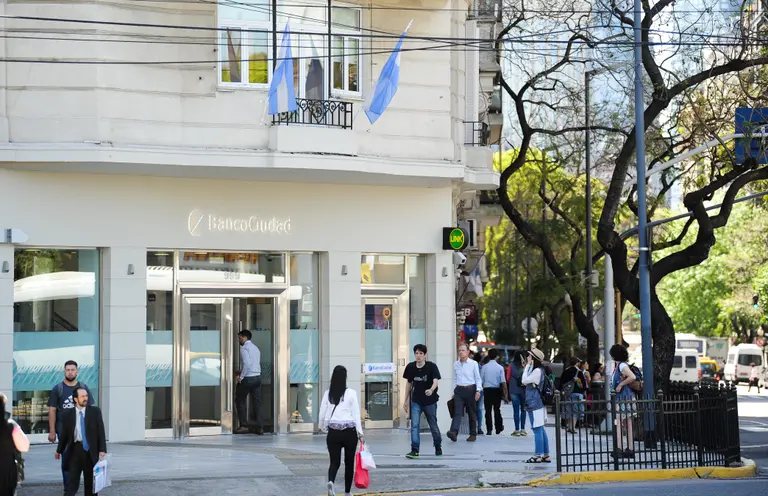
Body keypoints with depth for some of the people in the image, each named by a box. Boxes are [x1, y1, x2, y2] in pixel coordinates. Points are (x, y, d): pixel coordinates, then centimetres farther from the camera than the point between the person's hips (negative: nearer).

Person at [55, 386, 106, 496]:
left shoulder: (95, 411, 1)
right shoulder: (68, 414, 2)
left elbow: (101, 431, -1)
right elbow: (64, 434, 10)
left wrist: (102, 450, -9)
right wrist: (59, 450, 16)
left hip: (91, 451, 1)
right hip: (75, 449, 0)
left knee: (90, 481, 10)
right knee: (73, 480, -6)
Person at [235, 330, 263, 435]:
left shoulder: (244, 348, -9)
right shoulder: (255, 348, 16)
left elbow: (247, 363, -21)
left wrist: (241, 377, -15)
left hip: (248, 378, -7)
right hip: (257, 377, 7)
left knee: (240, 401, 7)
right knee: (257, 402, 6)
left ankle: (244, 426, 5)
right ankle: (259, 427, 3)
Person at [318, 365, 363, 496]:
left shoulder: (328, 394, 0)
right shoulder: (351, 393, -7)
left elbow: (322, 413, 6)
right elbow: (356, 414, -6)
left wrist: (321, 427, 26)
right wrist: (360, 433, -3)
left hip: (333, 432, 2)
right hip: (349, 431, -2)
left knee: (335, 462, 6)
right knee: (349, 462, 13)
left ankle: (331, 481, -24)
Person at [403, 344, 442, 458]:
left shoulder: (431, 367, -12)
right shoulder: (410, 367, -1)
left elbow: (436, 381, -26)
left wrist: (431, 390, -48)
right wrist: (406, 401, 13)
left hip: (430, 401, -2)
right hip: (416, 401, 2)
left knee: (433, 425, 11)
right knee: (414, 425, -10)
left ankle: (438, 447, 33)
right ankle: (414, 450, -11)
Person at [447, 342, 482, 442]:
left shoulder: (473, 363, -2)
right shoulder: (456, 364, 9)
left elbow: (478, 378, -1)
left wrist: (478, 391, -11)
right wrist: (454, 391, 13)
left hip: (470, 389, -2)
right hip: (459, 390, 2)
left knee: (472, 413, 7)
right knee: (457, 412, -13)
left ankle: (473, 435, 17)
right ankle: (454, 432, -28)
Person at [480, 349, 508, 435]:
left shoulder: (484, 367, -2)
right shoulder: (500, 367, -5)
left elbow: (481, 380, 0)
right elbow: (503, 382, -7)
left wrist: (482, 389, 14)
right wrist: (505, 394, -2)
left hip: (487, 390, 0)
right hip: (497, 390, 0)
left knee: (488, 410, 3)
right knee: (497, 409, 13)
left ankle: (489, 429, -2)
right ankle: (498, 428, 22)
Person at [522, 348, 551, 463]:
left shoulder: (537, 371, -16)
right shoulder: (537, 370, 15)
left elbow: (524, 381, -15)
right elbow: (526, 382, 18)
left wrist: (527, 366, -11)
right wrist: (527, 367, 13)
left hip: (535, 404, -10)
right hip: (537, 403, 10)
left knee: (537, 429, -6)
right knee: (540, 429, 12)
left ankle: (538, 455, -4)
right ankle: (546, 455, 15)